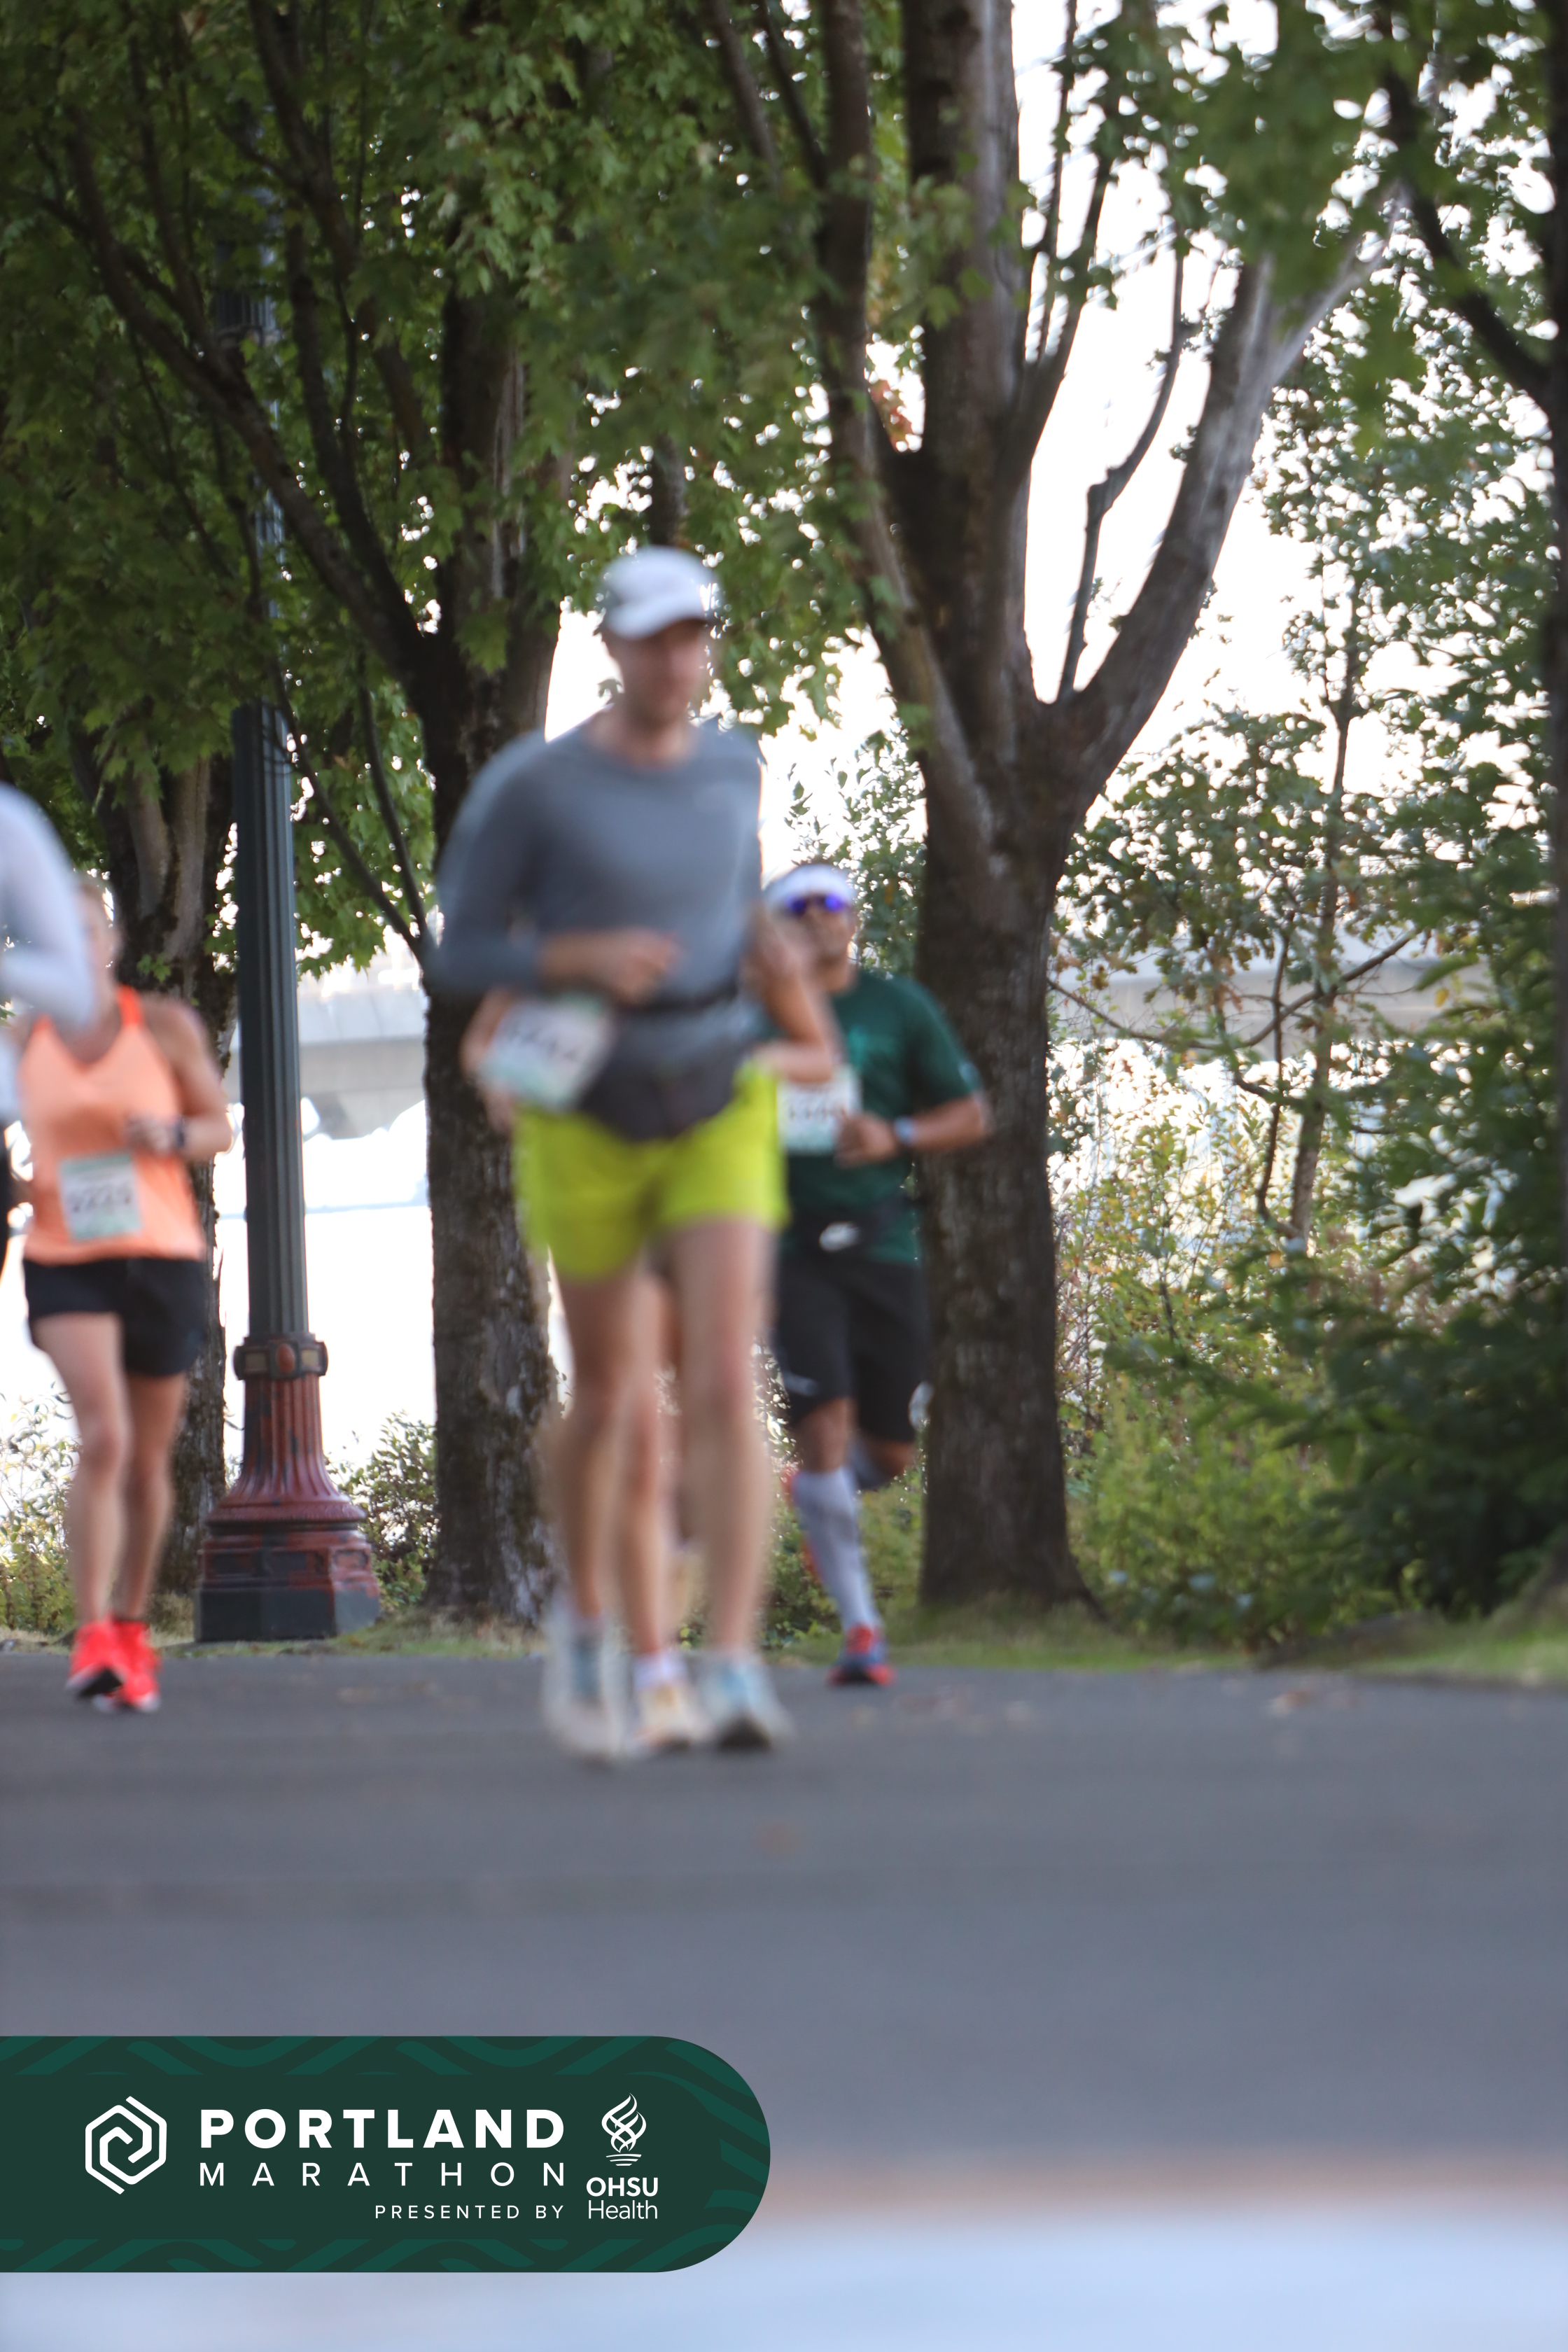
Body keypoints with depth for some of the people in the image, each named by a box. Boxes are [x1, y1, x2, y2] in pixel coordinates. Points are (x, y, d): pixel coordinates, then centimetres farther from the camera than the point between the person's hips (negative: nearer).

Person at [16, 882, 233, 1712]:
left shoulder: (166, 1027, 2)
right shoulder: (20, 1043, 5)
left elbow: (220, 1129, 8)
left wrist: (171, 1136, -14)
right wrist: (13, 1184, -4)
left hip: (162, 1257, 1)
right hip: (64, 1261, -1)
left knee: (148, 1460, 9)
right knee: (102, 1437, -21)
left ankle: (132, 1630, 27)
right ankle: (92, 1637, -21)